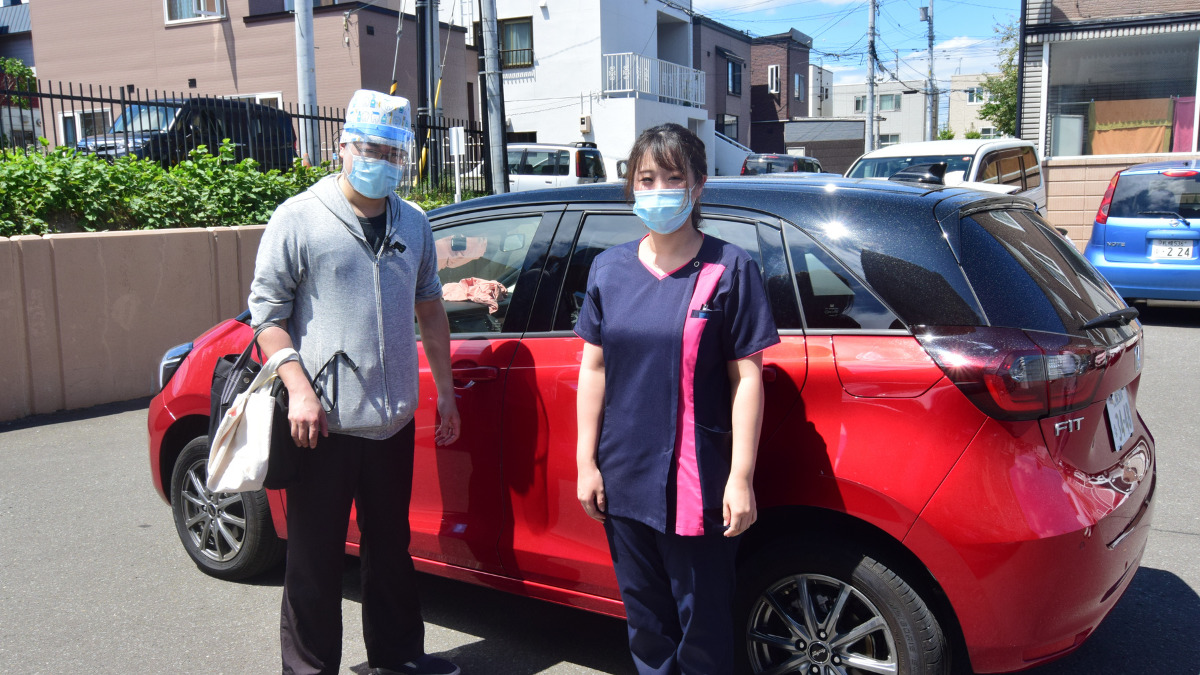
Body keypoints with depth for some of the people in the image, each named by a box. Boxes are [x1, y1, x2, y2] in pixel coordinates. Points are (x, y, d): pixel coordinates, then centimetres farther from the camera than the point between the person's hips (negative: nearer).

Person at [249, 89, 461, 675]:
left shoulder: (413, 224, 10)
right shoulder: (298, 219, -6)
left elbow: (429, 307, 19)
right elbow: (267, 311, -6)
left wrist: (444, 389, 16)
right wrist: (298, 388, -16)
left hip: (393, 420, 5)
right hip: (324, 424, -5)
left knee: (391, 546, 18)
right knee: (315, 559, 5)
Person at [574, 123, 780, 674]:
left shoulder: (730, 270, -6)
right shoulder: (609, 268, 5)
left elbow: (747, 377, -7)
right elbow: (594, 369, 7)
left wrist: (741, 477, -11)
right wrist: (587, 462, 5)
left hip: (697, 484, -4)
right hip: (624, 480, 4)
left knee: (702, 628, 8)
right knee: (645, 618, 19)